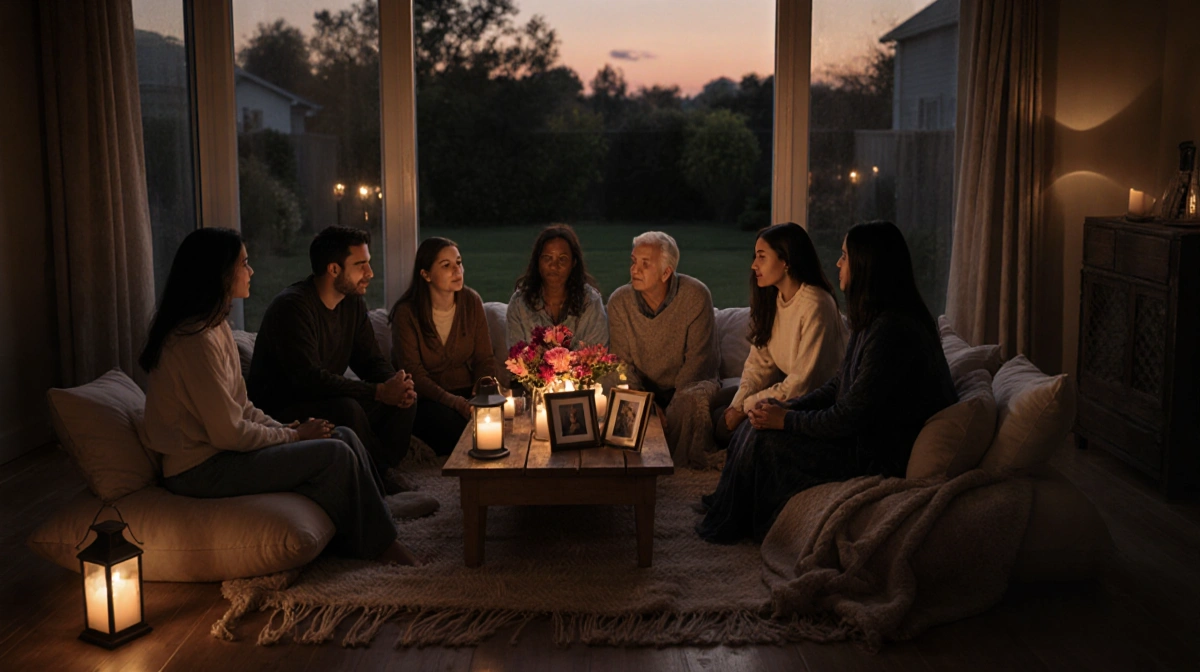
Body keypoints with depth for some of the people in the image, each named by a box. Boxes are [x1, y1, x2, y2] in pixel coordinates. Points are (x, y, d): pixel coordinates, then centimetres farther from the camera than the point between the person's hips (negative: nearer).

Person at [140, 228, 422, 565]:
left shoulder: (216, 326, 10)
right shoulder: (195, 339, -22)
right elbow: (228, 433, -22)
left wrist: (286, 428, -1)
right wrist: (293, 436, -10)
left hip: (220, 449, 10)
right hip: (201, 471, -10)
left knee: (345, 437, 0)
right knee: (335, 454, -16)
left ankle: (377, 534, 7)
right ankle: (375, 543, 3)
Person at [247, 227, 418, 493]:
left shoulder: (353, 301, 5)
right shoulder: (292, 307, -23)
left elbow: (371, 360, 8)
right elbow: (310, 380, -31)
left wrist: (396, 385, -17)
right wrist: (379, 392, -32)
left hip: (328, 399, 8)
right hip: (281, 410, -8)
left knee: (405, 401, -7)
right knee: (346, 409, -35)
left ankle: (380, 473, -4)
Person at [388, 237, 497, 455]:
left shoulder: (472, 302, 0)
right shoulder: (407, 313, -12)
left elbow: (484, 359, 3)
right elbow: (414, 375, -16)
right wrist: (456, 403, -27)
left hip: (465, 391, 4)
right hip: (424, 399, -4)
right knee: (452, 422, -34)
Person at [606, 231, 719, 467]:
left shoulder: (696, 295, -15)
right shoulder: (619, 301, -7)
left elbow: (697, 359, -13)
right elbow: (623, 365, -5)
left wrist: (673, 406, -24)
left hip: (689, 383, -2)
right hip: (643, 388, 2)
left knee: (695, 399, -36)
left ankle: (685, 466, -20)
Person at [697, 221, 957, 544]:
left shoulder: (891, 332, -28)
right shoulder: (874, 320, 5)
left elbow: (849, 418, -26)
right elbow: (840, 384, 13)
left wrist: (786, 419, -14)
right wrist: (791, 406, 0)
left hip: (879, 455, -10)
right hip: (870, 431, 10)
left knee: (762, 437, -9)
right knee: (764, 421, 6)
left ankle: (725, 525, 13)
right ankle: (725, 504, 19)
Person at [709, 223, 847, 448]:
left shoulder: (815, 305, -26)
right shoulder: (771, 298, 2)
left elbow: (803, 383, -26)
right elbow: (759, 362, 2)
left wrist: (746, 407, -20)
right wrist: (737, 405, -13)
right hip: (787, 386, 9)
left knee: (726, 425, -11)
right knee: (720, 402, 6)